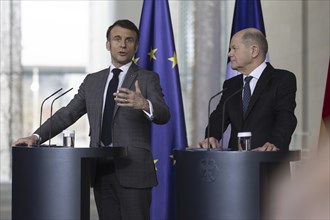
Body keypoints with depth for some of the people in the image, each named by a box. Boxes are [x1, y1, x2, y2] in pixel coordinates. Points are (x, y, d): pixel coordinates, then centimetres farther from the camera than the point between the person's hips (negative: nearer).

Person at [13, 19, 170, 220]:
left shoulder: (148, 79, 2)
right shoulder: (92, 81, 16)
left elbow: (164, 115, -13)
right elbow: (68, 114, 13)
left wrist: (144, 104, -35)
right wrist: (36, 136, 0)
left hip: (133, 169, -4)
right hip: (101, 169, 4)